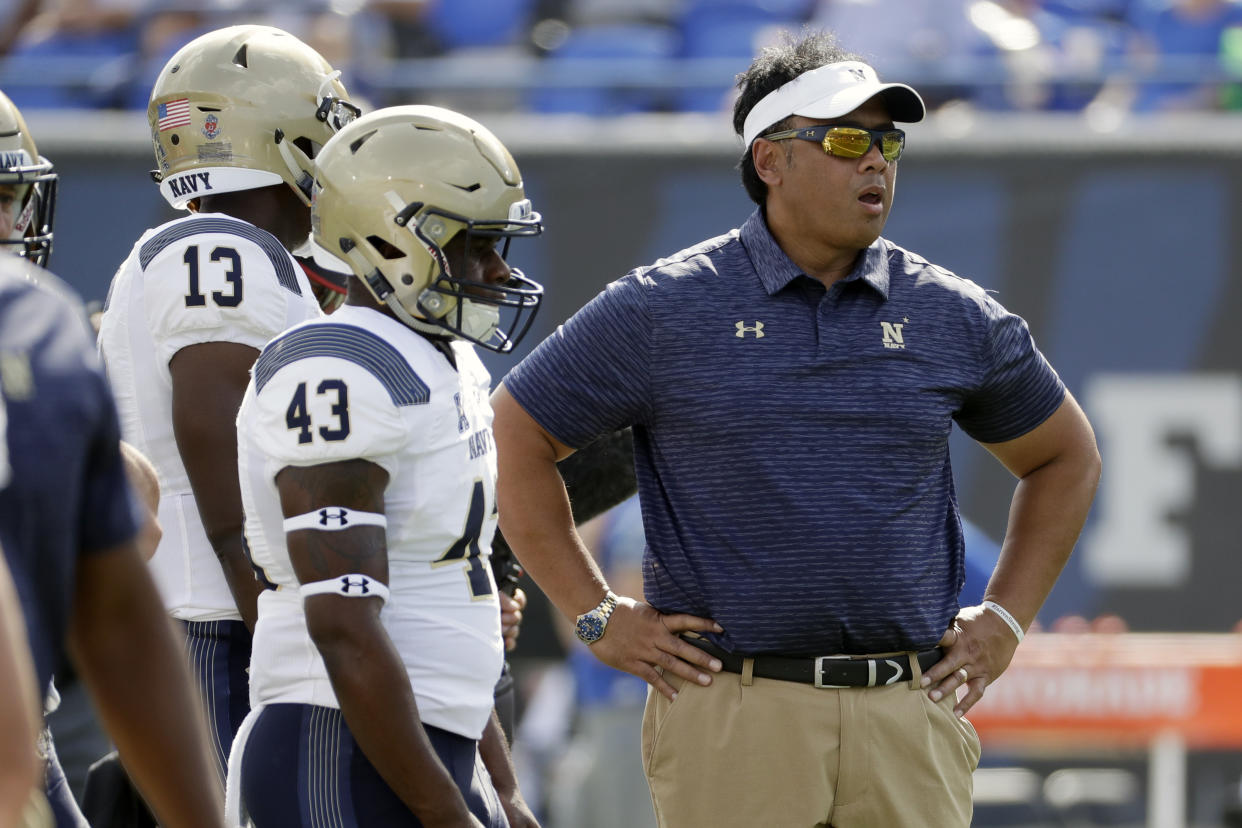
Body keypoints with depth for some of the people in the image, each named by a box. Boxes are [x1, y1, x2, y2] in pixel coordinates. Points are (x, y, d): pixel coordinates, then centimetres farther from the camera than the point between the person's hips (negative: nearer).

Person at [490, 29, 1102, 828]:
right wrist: (598, 615, 3)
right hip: (733, 708, -3)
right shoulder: (665, 310, 1)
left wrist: (1005, 620, 14)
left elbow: (1066, 457, 23)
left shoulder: (951, 318, 9)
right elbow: (516, 436, 8)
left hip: (911, 712, 3)